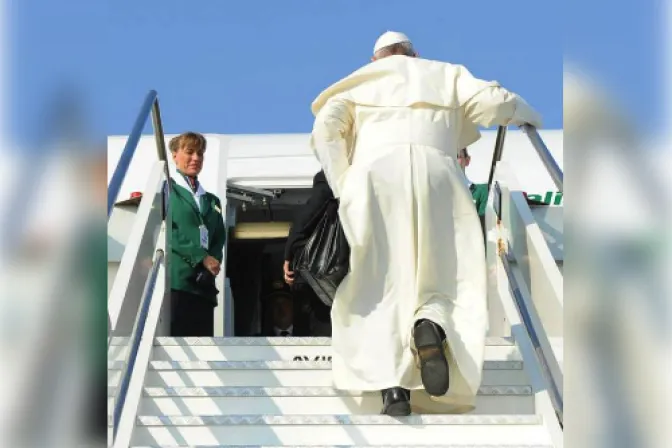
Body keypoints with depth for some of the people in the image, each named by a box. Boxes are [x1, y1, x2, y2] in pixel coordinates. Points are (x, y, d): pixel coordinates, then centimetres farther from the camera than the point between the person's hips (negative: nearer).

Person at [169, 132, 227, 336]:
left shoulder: (212, 200, 25)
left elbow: (219, 239, 17)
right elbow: (166, 231, -7)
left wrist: (213, 263, -5)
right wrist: (201, 258, -11)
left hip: (204, 284, 6)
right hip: (175, 281, -6)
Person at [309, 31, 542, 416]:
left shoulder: (360, 82, 27)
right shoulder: (446, 74, 27)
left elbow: (326, 128, 9)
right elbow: (494, 101, 11)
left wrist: (344, 187, 7)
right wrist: (528, 115, 31)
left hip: (376, 173, 0)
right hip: (435, 172, 0)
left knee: (384, 282, -1)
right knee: (444, 278, 5)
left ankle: (393, 385, -20)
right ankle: (431, 327, -30)